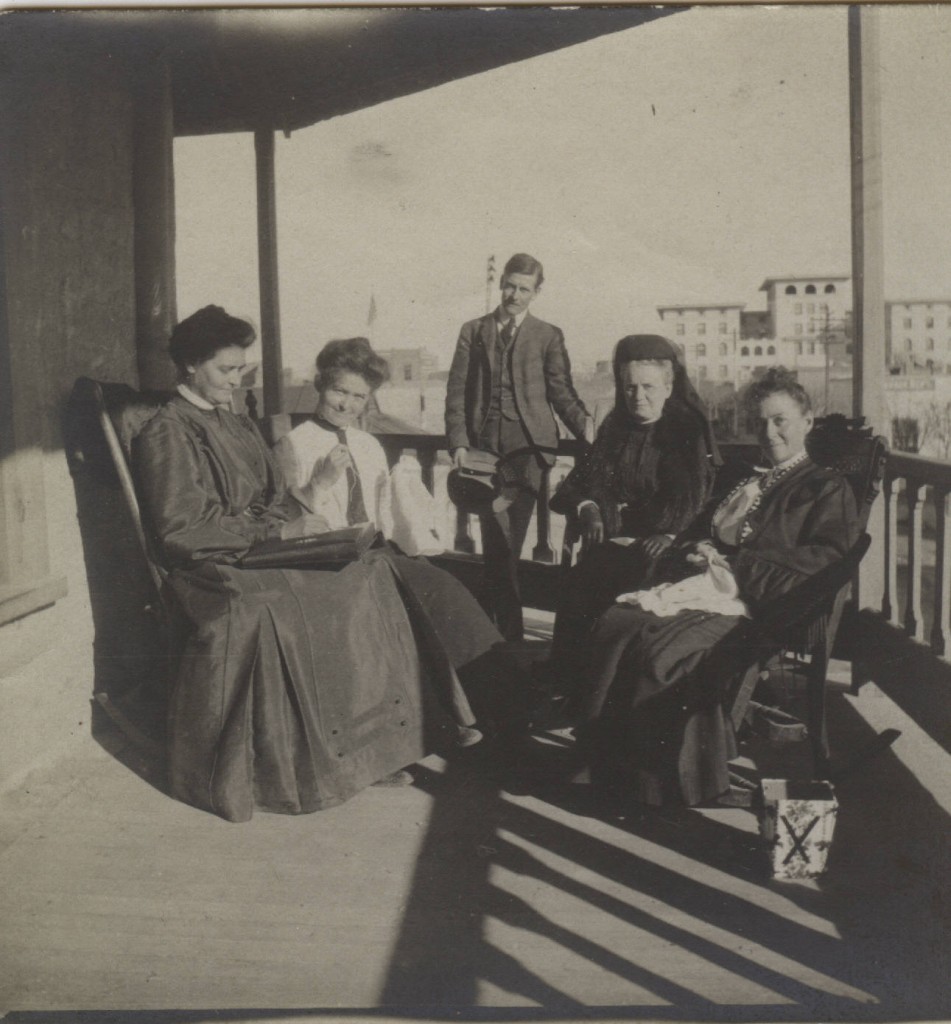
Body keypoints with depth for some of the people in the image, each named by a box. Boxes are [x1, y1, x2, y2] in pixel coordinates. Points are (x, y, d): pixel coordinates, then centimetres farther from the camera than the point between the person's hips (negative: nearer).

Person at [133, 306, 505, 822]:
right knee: (268, 608, -35)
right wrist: (274, 529, -15)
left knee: (376, 572, -14)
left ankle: (371, 743, -12)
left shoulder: (238, 425, 23)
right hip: (215, 567, -7)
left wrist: (298, 523, -2)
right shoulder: (166, 433, -3)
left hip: (266, 551, 7)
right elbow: (181, 527, -13)